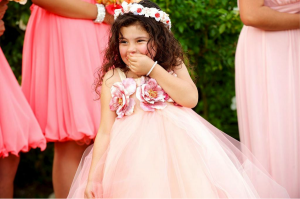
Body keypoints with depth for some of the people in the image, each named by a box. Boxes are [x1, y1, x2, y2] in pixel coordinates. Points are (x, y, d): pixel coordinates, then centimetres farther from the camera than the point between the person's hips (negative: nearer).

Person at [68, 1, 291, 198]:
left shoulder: (173, 66, 9)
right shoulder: (112, 78, 3)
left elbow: (190, 98, -9)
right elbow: (105, 130, -1)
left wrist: (153, 69, -11)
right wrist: (93, 177, -9)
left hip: (178, 144, 1)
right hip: (135, 149, -1)